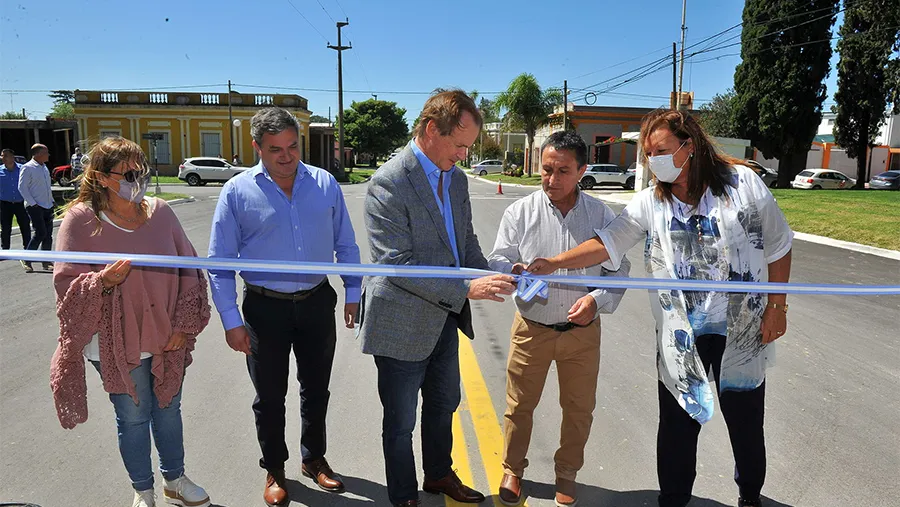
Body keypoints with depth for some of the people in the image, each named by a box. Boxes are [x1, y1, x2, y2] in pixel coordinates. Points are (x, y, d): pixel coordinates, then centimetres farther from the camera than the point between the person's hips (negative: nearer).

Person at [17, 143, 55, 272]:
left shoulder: (44, 167, 15)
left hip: (48, 206, 7)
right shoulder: (28, 168, -9)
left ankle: (46, 262, 12)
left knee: (48, 235, 6)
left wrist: (51, 201, 16)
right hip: (35, 207, -7)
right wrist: (33, 204, -15)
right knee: (40, 233, -13)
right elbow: (22, 188, -12)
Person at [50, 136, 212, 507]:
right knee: (133, 416, 11)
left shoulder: (160, 212, -2)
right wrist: (104, 281, -28)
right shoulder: (81, 219, -10)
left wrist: (183, 324, -1)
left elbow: (189, 269, 2)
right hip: (117, 344, -3)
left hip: (167, 338, 3)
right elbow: (67, 285, -7)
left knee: (168, 408, 18)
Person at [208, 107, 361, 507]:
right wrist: (231, 320, -8)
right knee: (270, 397, 13)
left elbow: (346, 245, 6)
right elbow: (220, 261, -5)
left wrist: (353, 293, 5)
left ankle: (314, 459, 40)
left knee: (316, 389, 17)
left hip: (317, 302, 2)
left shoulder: (325, 184, -2)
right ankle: (274, 470, 35)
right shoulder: (237, 191, -8)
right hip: (265, 308, -2)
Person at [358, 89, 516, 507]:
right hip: (403, 324, -7)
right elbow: (396, 264, -26)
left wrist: (489, 279, -7)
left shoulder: (457, 178, 3)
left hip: (445, 317, 8)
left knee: (443, 405, 25)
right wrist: (467, 290, -28)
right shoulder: (389, 183, -22)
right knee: (401, 422, 12)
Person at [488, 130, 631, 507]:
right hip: (531, 329, -1)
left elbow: (619, 270, 1)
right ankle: (512, 470, 37)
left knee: (579, 409, 15)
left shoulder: (603, 216, -3)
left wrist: (598, 300, -18)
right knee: (519, 405, 12)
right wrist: (514, 271, -29)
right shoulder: (520, 212, -6)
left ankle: (566, 475, 40)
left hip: (583, 332, 1)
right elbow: (497, 261, -5)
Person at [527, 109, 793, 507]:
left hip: (742, 329, 0)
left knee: (746, 423, 16)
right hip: (681, 335, 1)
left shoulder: (743, 183, -6)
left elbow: (778, 247, 1)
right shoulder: (651, 201, -2)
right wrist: (554, 262, -23)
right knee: (678, 424, 9)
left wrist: (776, 306, -1)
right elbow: (607, 243, -10)